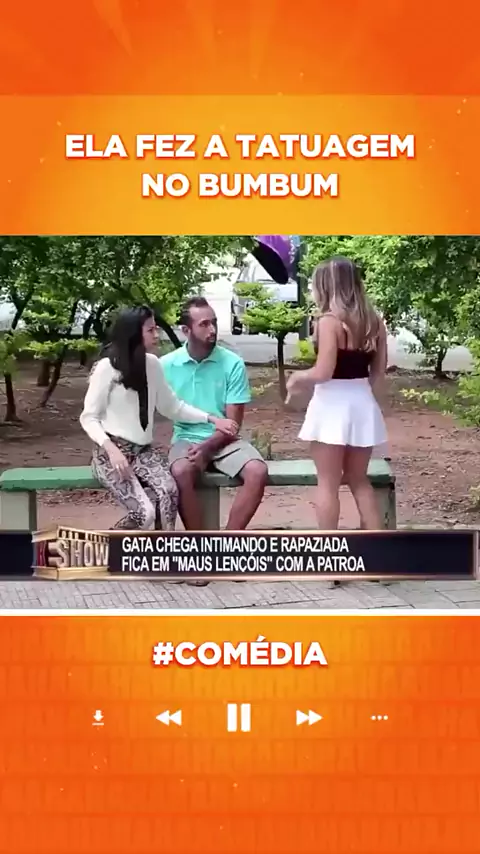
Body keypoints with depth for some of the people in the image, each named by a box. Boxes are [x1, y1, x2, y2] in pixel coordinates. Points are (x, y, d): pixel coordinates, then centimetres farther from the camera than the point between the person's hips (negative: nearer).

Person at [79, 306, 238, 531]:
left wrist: (211, 419, 5)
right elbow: (89, 418, -8)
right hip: (111, 452, -4)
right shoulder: (107, 367, -10)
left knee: (170, 492, -27)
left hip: (143, 450, 5)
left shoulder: (152, 363, 5)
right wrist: (110, 448, -24)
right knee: (144, 513, -24)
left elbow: (172, 407, 14)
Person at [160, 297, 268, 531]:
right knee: (181, 473, -34)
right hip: (186, 440, -1)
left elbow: (233, 424, -5)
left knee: (257, 472, -27)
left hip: (224, 441, 1)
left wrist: (206, 447, -19)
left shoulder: (233, 364, -4)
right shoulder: (166, 365, -2)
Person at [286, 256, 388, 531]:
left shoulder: (329, 321, -13)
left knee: (328, 484, 4)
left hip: (333, 404, -7)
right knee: (359, 480, 19)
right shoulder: (374, 321, 6)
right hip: (362, 403, 7)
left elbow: (323, 372, -18)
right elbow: (379, 371, 10)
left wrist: (296, 378, 0)